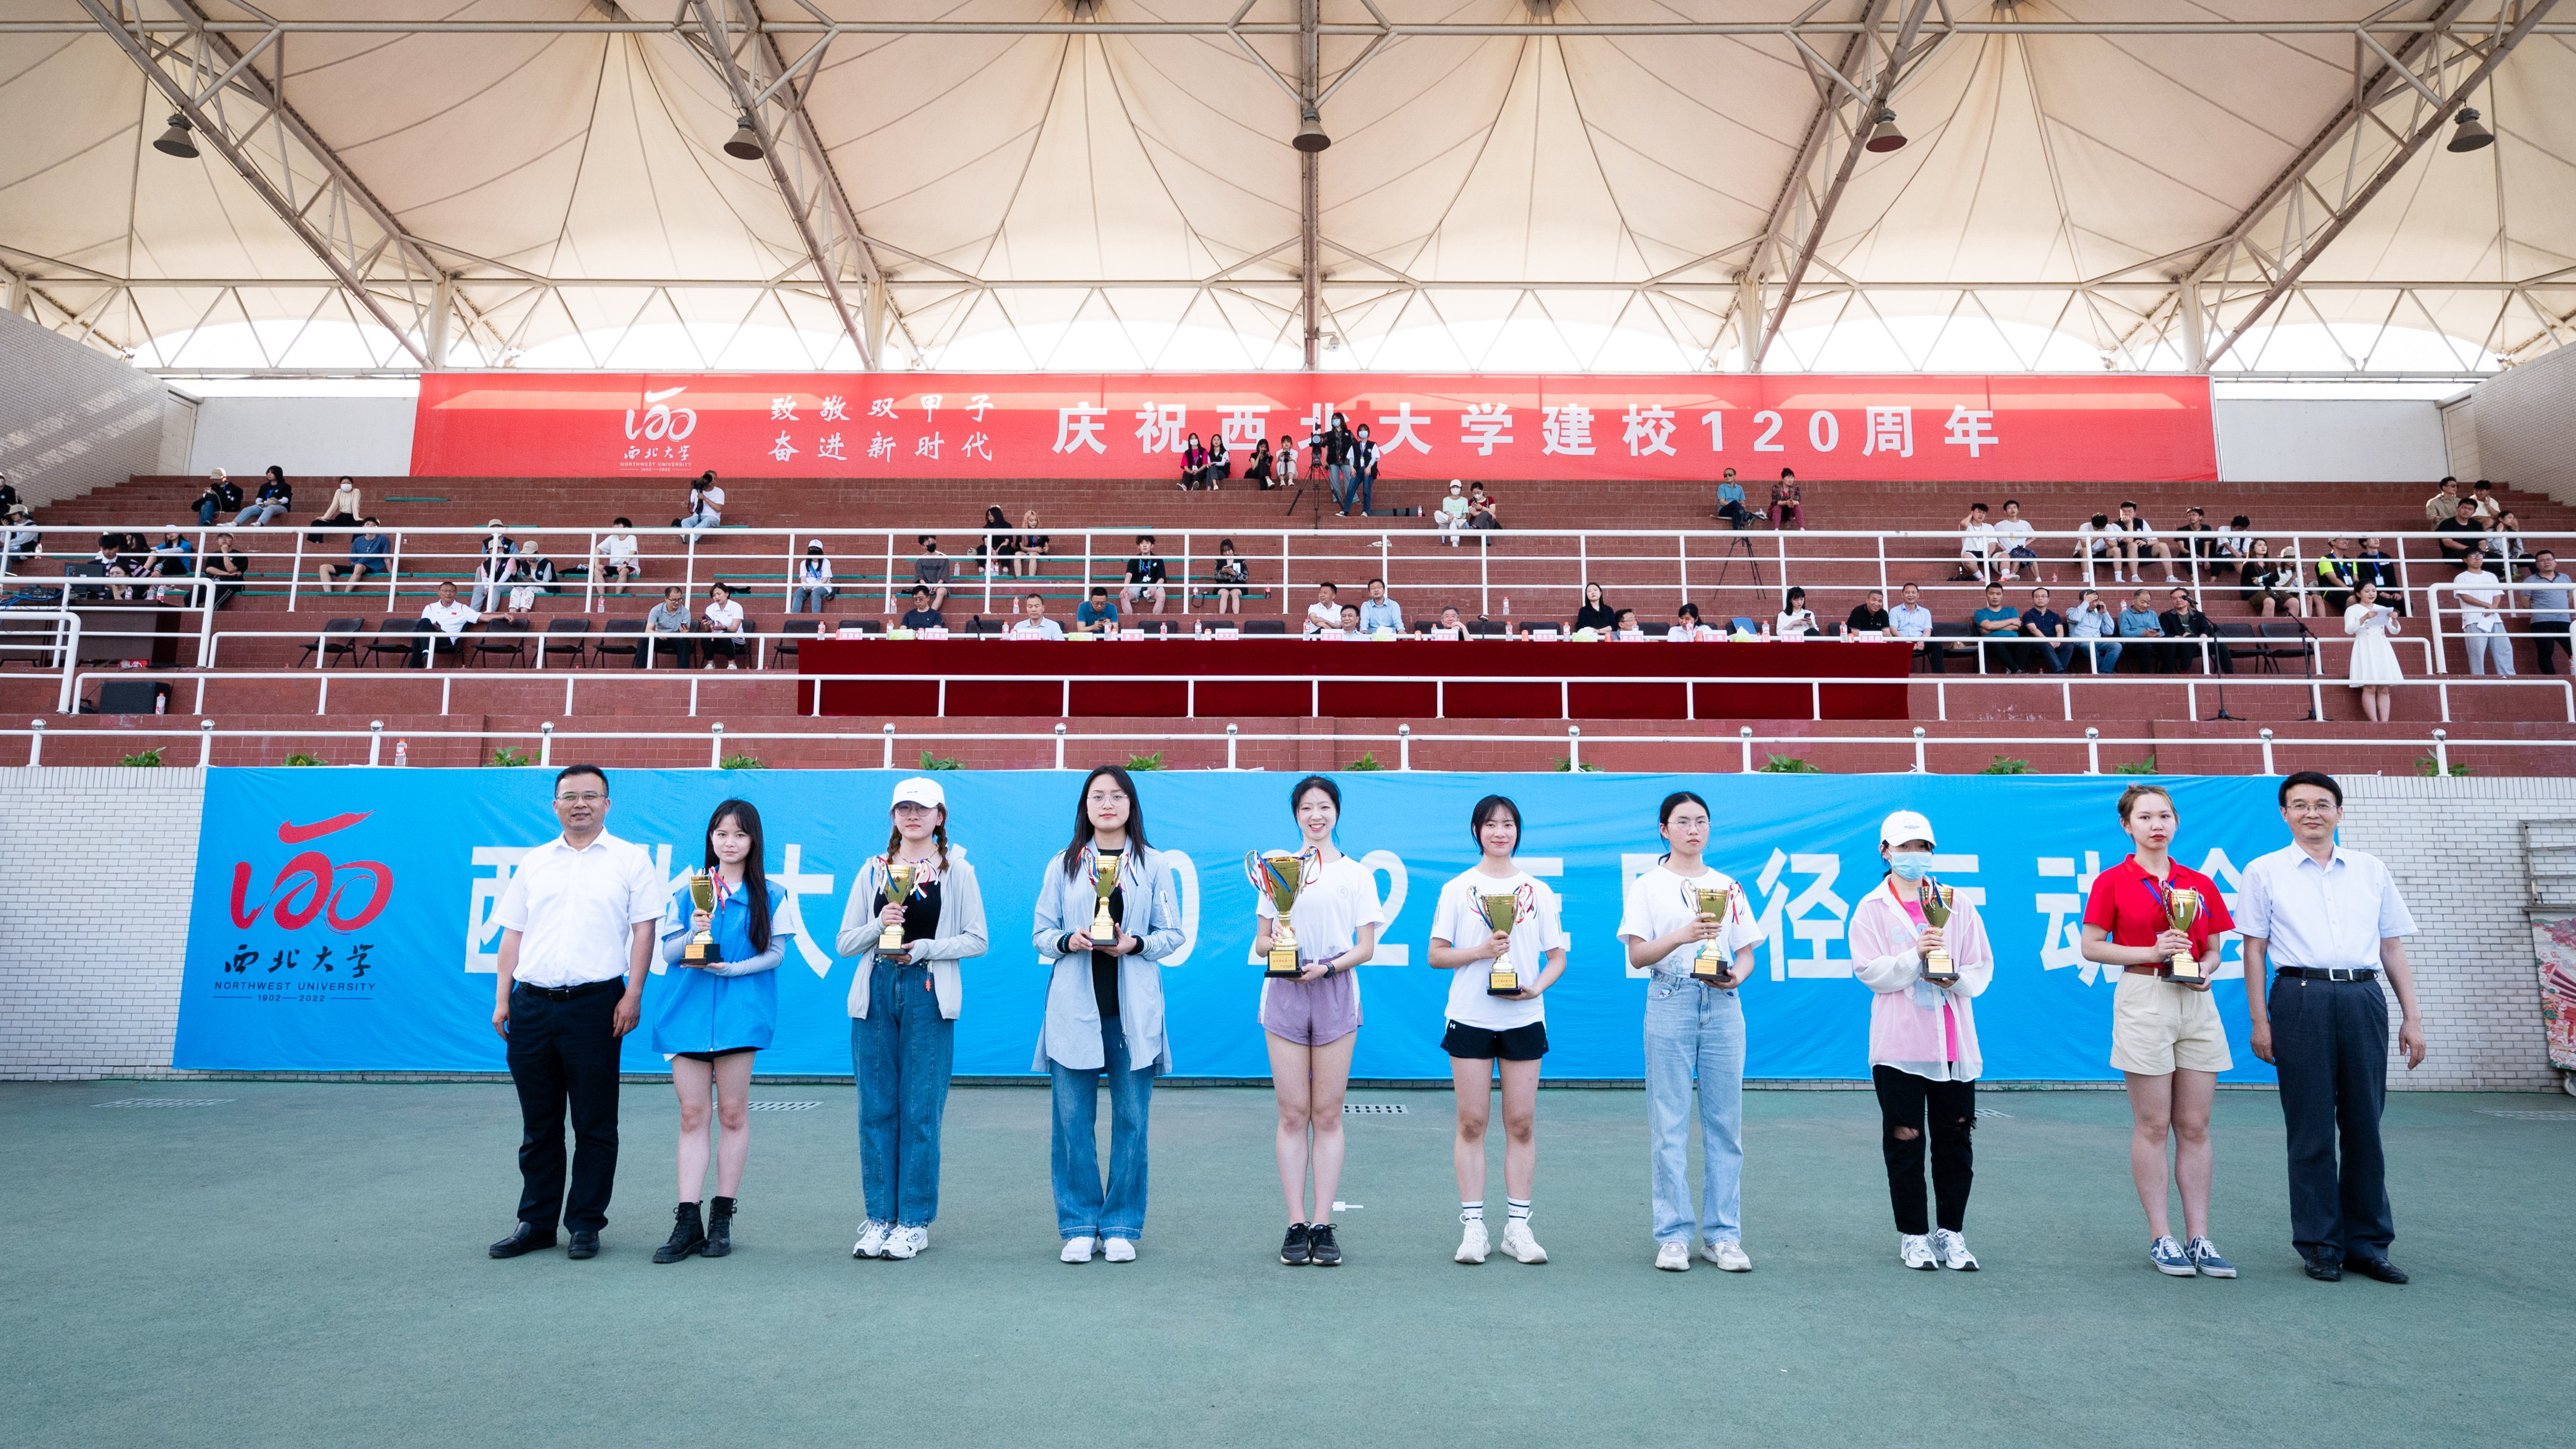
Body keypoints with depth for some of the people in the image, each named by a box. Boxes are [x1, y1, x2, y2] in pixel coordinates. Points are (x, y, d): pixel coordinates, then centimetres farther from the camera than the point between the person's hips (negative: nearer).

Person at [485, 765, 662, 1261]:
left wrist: (633, 995, -9)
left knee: (594, 1123, 2)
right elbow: (513, 933, 14)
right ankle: (536, 1222, 21)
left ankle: (586, 1224, 12)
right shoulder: (534, 863, 15)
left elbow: (643, 930, -1)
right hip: (532, 1003, 3)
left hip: (595, 1002, -3)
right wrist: (502, 997, 6)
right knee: (538, 1123, 11)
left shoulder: (631, 860, 4)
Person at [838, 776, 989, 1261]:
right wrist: (879, 926, -8)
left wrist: (923, 948, -11)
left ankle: (914, 1222, 8)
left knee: (920, 1111, -1)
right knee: (876, 1109, 4)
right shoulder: (873, 870, 12)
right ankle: (879, 1217, 14)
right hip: (875, 992, 3)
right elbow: (844, 943, 10)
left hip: (928, 996, -3)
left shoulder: (956, 869, 5)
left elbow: (977, 940, 0)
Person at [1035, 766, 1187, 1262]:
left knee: (1131, 1119, 2)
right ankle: (1079, 1226, 15)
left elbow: (1173, 935, 6)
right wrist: (1070, 940, -11)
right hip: (1075, 1004, 1)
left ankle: (1121, 1227, 15)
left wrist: (1135, 944, -12)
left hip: (1133, 1007, 0)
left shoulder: (1154, 866, 7)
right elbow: (1042, 934, 9)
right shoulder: (1063, 866, 10)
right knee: (1073, 1119, 2)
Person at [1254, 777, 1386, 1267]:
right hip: (1285, 993, 1)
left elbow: (1365, 949, 3)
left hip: (1335, 993, -1)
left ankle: (1323, 1225, 5)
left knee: (1327, 1114, 0)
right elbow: (1260, 941, 11)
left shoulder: (1357, 874, 8)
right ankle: (1296, 1225, 5)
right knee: (1293, 1114, 0)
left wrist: (1326, 967, -13)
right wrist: (1270, 946, -11)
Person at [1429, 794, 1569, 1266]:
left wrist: (1538, 986, -9)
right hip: (1470, 1016, -1)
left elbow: (1558, 956, 9)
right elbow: (1436, 955, 2)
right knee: (1472, 1123, 1)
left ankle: (1518, 1226, 12)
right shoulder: (1457, 889, 5)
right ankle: (1473, 1227, 8)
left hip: (1523, 1018, 1)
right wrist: (1480, 952, -13)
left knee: (1521, 1124, 3)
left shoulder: (1537, 890, 8)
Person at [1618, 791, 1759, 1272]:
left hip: (1722, 1004, 3)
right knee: (1669, 1123, -2)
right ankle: (1673, 1236, 6)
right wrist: (1682, 935, -18)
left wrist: (1739, 974, -8)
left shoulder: (1728, 886, 14)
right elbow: (1637, 955, -3)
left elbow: (1746, 955, 14)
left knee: (1724, 1121, 3)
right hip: (1670, 1003, -3)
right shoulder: (1647, 885, 4)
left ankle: (1723, 1236, 12)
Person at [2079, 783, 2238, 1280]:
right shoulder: (2112, 881, -1)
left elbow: (2213, 948, 16)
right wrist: (2152, 951, -13)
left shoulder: (2200, 884, 11)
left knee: (2195, 1126, 6)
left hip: (2196, 1002, 4)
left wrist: (2205, 968, -5)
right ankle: (2160, 1238, 8)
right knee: (2152, 1126, 0)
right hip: (2143, 1000, -4)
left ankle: (2198, 1239, 12)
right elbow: (2091, 947, -2)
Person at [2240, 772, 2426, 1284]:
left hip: (2364, 1000, 3)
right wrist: (2259, 1020, -3)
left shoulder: (2371, 870, 14)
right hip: (2301, 1000, -2)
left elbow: (2393, 948, 15)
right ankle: (2321, 1247, 10)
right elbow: (2255, 949, 3)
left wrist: (2411, 1016, 8)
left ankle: (2368, 1245, 16)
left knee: (2365, 1126, 6)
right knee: (2311, 1130, 1)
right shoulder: (2264, 871, 7)